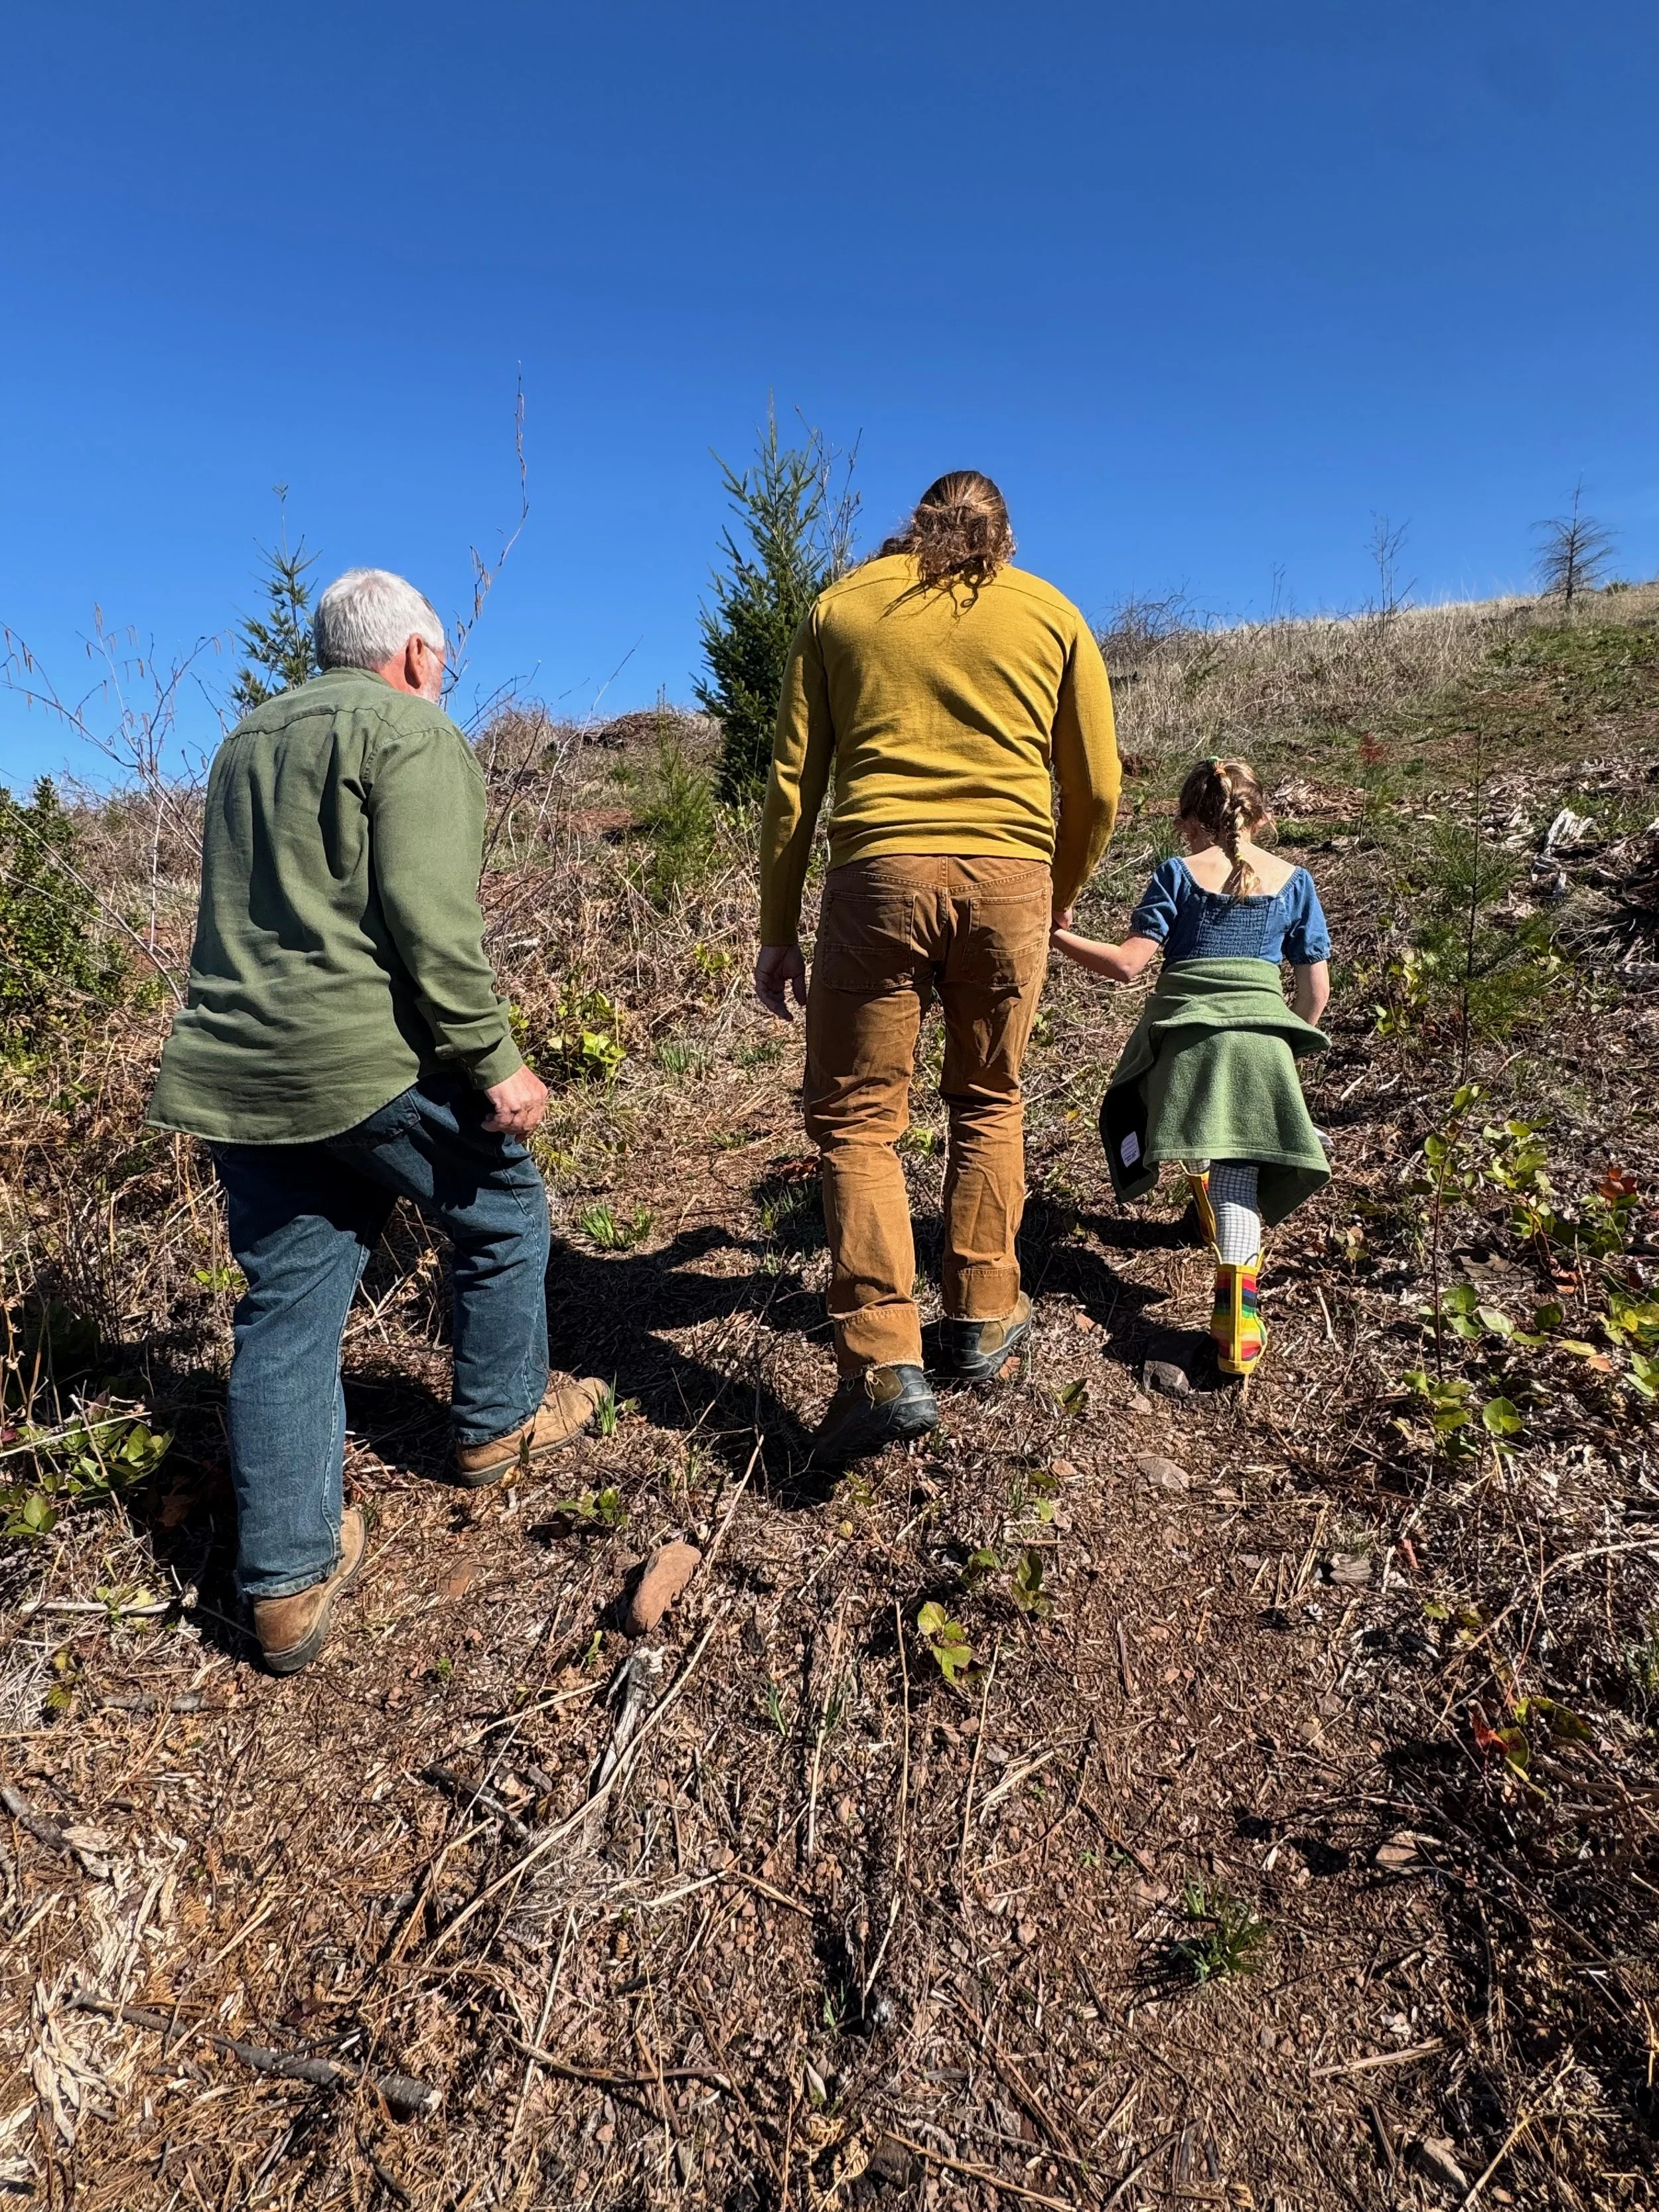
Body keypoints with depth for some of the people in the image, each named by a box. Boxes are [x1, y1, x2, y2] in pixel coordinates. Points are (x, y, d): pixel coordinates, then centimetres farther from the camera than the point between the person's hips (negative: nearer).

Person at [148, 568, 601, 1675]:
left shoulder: (245, 742, 21)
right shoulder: (410, 732, -4)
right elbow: (431, 919, -17)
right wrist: (493, 1061, -14)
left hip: (234, 1072, 8)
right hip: (373, 1060, -7)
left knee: (286, 1307, 11)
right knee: (502, 1213, 17)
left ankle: (288, 1581, 16)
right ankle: (501, 1423, 33)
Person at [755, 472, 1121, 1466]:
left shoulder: (841, 607, 15)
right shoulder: (1051, 614, 16)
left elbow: (791, 783, 8)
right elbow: (1098, 792, 14)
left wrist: (778, 927, 12)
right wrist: (1060, 897, 29)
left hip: (881, 873, -1)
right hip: (1009, 877, 2)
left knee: (856, 1118, 4)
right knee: (989, 1101, 18)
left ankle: (886, 1365, -5)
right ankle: (985, 1318, 24)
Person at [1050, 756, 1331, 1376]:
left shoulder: (1178, 874, 11)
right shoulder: (1293, 881, 19)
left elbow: (1128, 963, -1)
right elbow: (1316, 985, 17)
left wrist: (1055, 934, 7)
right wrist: (1294, 1043, 33)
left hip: (1183, 1024, -1)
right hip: (1262, 1031, 2)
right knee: (1238, 1164, -6)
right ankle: (1237, 1299, -21)